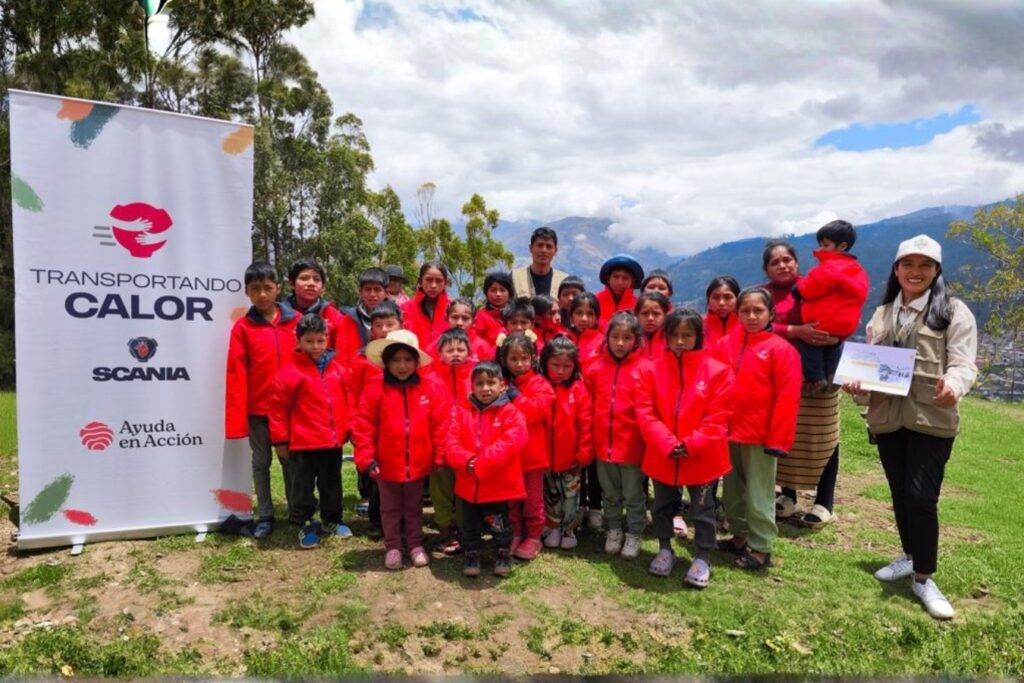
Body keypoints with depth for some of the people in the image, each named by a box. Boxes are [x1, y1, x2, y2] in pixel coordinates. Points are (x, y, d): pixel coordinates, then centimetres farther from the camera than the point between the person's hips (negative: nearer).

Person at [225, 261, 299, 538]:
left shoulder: (296, 321, -1)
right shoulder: (242, 327, -3)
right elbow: (237, 374, -6)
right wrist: (237, 417, -10)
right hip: (257, 409, 0)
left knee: (291, 460, 13)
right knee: (261, 462, 12)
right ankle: (265, 516, 23)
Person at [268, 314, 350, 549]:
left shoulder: (338, 369, 3)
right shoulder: (291, 371, -11)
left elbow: (346, 403, 13)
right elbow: (278, 406, -8)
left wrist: (348, 430, 13)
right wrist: (280, 439, -5)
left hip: (333, 441, 4)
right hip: (303, 442, -4)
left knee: (332, 483, 18)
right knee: (303, 486, 8)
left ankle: (332, 520, 34)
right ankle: (305, 525, 24)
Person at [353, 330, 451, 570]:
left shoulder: (431, 388, -8)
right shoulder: (375, 390, -11)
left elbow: (441, 425, -5)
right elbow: (363, 426, -9)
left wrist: (441, 457, -5)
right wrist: (366, 458, -13)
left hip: (419, 463, 1)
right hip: (386, 463, -1)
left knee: (414, 507, 20)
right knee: (390, 509, 17)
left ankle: (416, 545, 35)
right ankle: (392, 547, 33)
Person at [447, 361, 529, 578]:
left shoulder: (510, 412, -10)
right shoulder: (462, 412, 1)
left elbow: (511, 443, -23)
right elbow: (452, 443, -4)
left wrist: (482, 462, -27)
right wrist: (467, 461, -24)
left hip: (499, 484, -3)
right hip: (469, 484, 3)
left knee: (501, 524, 15)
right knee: (470, 525, 18)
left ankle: (504, 555, 35)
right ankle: (471, 556, 35)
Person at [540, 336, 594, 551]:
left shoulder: (579, 391, -10)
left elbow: (586, 425, -9)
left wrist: (584, 454, -9)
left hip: (571, 457, -1)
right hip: (545, 456, 2)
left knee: (570, 494, 13)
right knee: (550, 494, 16)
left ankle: (568, 530, 29)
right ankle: (553, 528, 32)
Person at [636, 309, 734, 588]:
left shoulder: (717, 371, -9)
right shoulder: (651, 370, -4)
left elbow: (718, 418, -11)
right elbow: (645, 412, -8)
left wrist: (690, 445, -18)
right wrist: (668, 445, -18)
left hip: (702, 457, -2)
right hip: (662, 456, 2)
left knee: (702, 509, 12)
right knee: (663, 506, 19)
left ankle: (702, 559, 29)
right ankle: (665, 550, 38)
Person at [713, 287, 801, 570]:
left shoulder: (781, 350, -9)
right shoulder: (724, 345, 4)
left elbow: (787, 399, -12)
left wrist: (778, 439, -14)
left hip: (761, 436, -5)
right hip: (729, 433, 5)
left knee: (758, 495, 4)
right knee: (732, 491, 17)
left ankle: (760, 549, 17)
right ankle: (739, 536, 33)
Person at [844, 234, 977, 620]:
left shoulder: (953, 312, -2)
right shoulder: (882, 314, 13)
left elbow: (963, 363, -10)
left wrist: (953, 387, -32)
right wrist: (857, 384, -8)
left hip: (932, 419, -5)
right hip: (887, 417, 5)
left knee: (921, 496, -7)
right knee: (899, 492, 15)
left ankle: (924, 578, 9)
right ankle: (910, 556, 36)